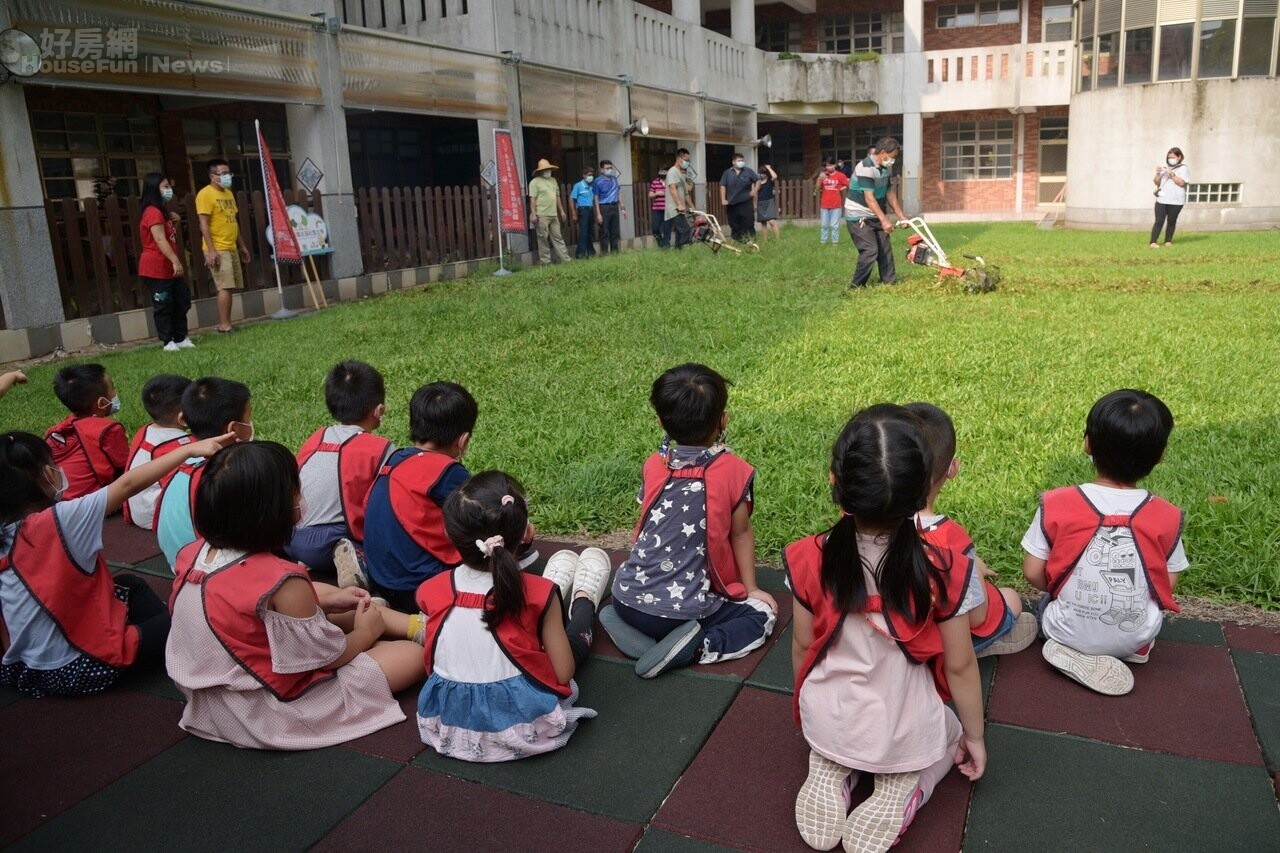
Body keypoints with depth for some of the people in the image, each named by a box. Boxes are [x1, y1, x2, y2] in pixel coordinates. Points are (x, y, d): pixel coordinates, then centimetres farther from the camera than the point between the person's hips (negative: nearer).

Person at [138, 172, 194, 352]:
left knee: (181, 301, 11)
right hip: (156, 268, -10)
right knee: (163, 306, -4)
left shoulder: (161, 212, 18)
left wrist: (175, 223, 8)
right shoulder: (153, 212, -14)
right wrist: (175, 261, -32)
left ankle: (181, 338, 17)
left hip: (167, 268, 10)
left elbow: (171, 238, 24)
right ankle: (168, 342, 2)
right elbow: (160, 240, -25)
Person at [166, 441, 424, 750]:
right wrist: (366, 633, 3)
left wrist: (324, 602, 7)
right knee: (412, 654, -2)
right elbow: (330, 655, -17)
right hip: (273, 719, -8)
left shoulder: (193, 555, -8)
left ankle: (419, 626, 26)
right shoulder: (282, 582, -31)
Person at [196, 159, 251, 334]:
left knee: (230, 287, 8)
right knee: (225, 287, -12)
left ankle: (225, 323, 13)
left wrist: (242, 245, 20)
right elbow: (204, 224, -14)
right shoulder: (205, 194, -9)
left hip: (231, 248, 8)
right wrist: (211, 250, -20)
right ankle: (224, 325, -9)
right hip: (218, 250, -8)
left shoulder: (229, 193, 17)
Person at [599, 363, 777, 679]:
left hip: (627, 600, 5)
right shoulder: (734, 471, -9)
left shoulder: (653, 467, 2)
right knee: (763, 612, 14)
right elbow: (741, 534, 2)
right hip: (685, 611, -4)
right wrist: (751, 589, 17)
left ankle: (630, 627, 7)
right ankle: (698, 647, -8)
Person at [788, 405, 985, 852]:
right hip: (908, 734, -1)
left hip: (828, 724, 2)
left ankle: (828, 772, 6)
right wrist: (974, 736, 7)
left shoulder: (810, 560, -20)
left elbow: (803, 647, -5)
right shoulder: (942, 567, -25)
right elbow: (959, 665, -12)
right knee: (951, 734, 34)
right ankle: (904, 787, 4)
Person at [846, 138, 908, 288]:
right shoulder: (866, 168, -23)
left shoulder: (886, 168, 5)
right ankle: (856, 287, -6)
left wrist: (901, 215, 7)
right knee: (870, 250, -15)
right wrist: (884, 220, -31)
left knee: (885, 249, 7)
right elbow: (869, 198, -27)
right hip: (858, 217, -9)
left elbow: (890, 193, 12)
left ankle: (889, 282, 14)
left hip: (874, 216, 9)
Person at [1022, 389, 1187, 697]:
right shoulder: (1167, 517, -12)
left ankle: (1075, 654, 8)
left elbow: (1033, 573, -10)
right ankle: (1130, 649, 13)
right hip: (1135, 638, 3)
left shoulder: (1055, 504, -16)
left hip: (1067, 631, -2)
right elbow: (1168, 585, -2)